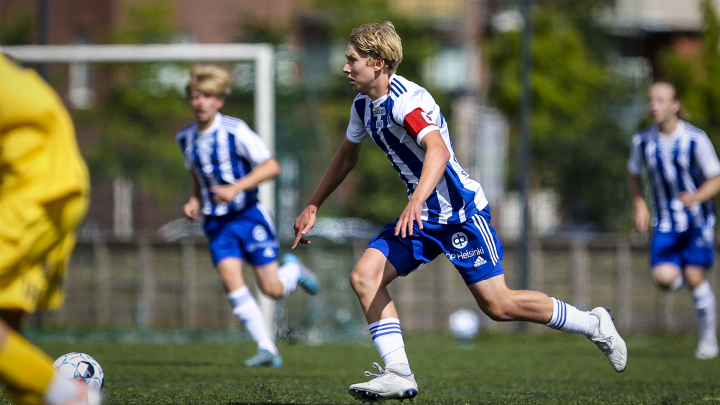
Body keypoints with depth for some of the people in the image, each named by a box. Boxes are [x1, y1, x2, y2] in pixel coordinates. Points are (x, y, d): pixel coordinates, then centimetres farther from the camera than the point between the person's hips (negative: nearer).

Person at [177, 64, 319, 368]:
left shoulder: (235, 131, -14)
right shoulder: (186, 138, 5)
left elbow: (271, 166, -13)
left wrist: (235, 188, -23)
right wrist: (194, 201, 5)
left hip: (248, 215, -4)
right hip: (217, 223, 4)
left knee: (273, 289, -6)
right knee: (230, 279, -17)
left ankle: (293, 269, 32)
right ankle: (267, 349, -12)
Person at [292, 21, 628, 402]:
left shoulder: (406, 100, -23)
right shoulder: (363, 105, 6)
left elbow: (438, 151, -39)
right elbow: (347, 155, 24)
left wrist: (415, 202, -54)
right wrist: (313, 207, 22)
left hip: (460, 211, -8)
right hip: (422, 216, 8)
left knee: (498, 305, -5)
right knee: (364, 275, -10)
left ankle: (594, 324, 14)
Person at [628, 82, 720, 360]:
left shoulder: (695, 140, -13)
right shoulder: (642, 141, -3)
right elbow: (634, 175, 15)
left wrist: (696, 197, -27)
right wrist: (640, 206, 1)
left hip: (697, 220, -3)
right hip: (665, 224, 3)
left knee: (694, 277, -10)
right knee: (663, 278, -16)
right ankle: (682, 274, 23)